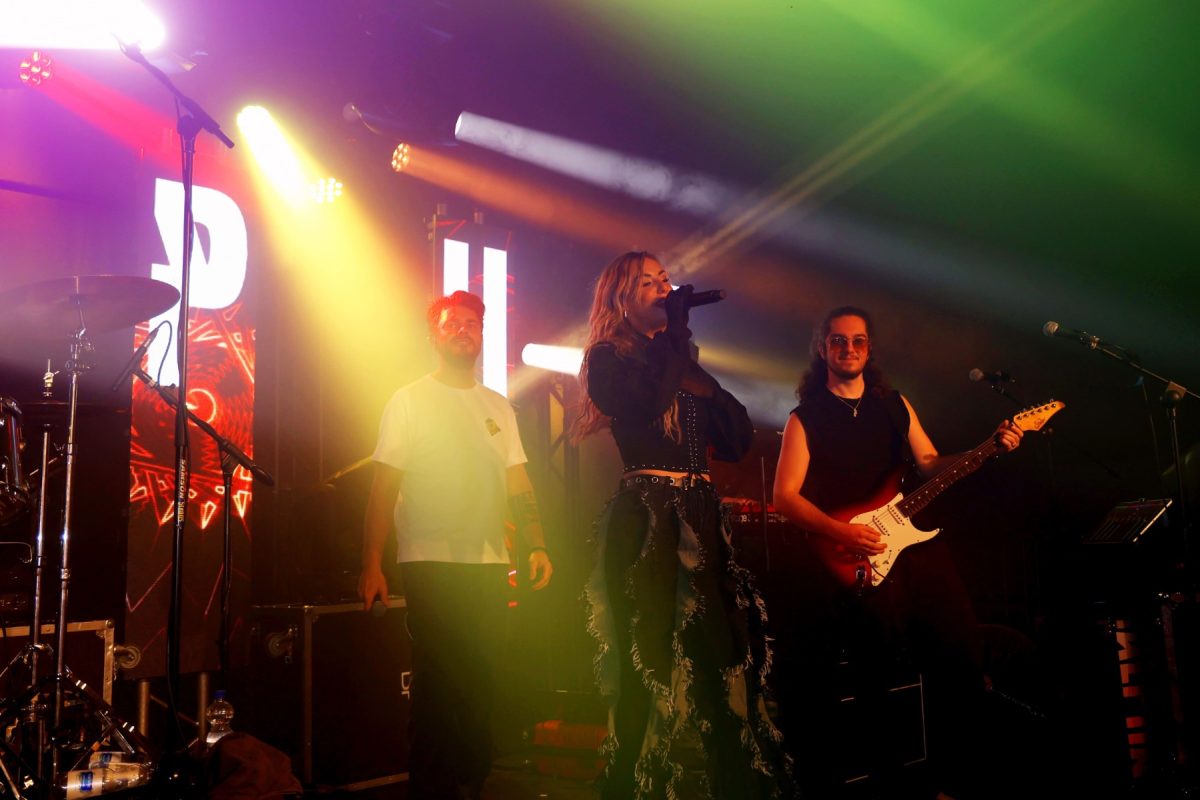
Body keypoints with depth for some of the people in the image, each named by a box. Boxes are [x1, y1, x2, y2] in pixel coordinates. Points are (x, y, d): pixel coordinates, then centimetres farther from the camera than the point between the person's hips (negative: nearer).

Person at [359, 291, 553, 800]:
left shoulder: (499, 408, 15)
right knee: (440, 687, -2)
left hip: (489, 566, 4)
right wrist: (371, 564, -10)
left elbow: (518, 485, 13)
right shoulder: (409, 401, 2)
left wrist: (537, 545, 0)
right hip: (430, 565, -4)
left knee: (477, 685, 7)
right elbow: (383, 487, -3)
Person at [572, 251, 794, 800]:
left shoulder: (680, 360, 20)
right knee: (651, 659, -4)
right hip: (645, 517, -6)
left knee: (722, 656, 6)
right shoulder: (608, 358, 2)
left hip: (702, 517, 6)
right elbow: (644, 403, -20)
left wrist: (700, 380, 2)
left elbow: (739, 437, 13)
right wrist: (676, 333, -10)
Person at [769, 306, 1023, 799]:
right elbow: (785, 496, -4)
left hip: (904, 534, 5)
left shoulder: (895, 405, 17)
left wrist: (991, 448, 4)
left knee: (959, 638, -10)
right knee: (884, 616, -30)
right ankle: (876, 744, -5)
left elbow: (930, 463, 20)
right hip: (843, 551, -4)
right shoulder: (806, 417, 3)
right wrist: (840, 532, -17)